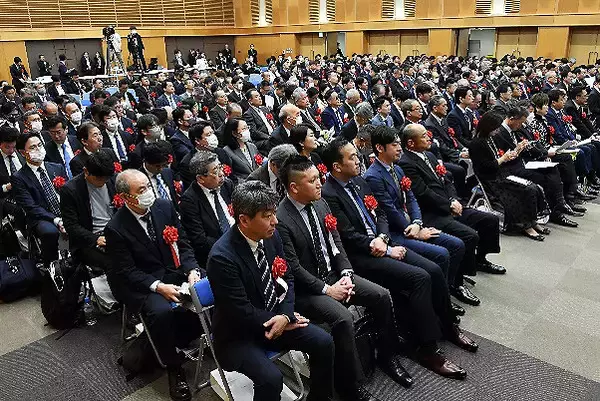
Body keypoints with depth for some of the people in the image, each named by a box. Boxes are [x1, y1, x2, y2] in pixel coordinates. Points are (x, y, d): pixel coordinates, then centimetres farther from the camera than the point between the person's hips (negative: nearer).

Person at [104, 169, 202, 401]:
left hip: (176, 271, 5)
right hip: (143, 284, -4)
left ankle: (178, 339, 4)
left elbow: (183, 245, 3)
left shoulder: (165, 207, -2)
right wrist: (159, 287, -25)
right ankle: (174, 369, -7)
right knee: (162, 311, -33)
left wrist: (192, 271, -15)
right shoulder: (115, 229, -14)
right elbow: (127, 272, -12)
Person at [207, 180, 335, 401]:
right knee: (271, 378, -27)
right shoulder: (222, 257, -28)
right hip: (237, 334, -6)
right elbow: (242, 313, -23)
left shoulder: (270, 235, -7)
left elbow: (286, 278, 4)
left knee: (323, 342, -6)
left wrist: (285, 315, -13)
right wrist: (284, 319, -12)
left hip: (274, 318, 6)